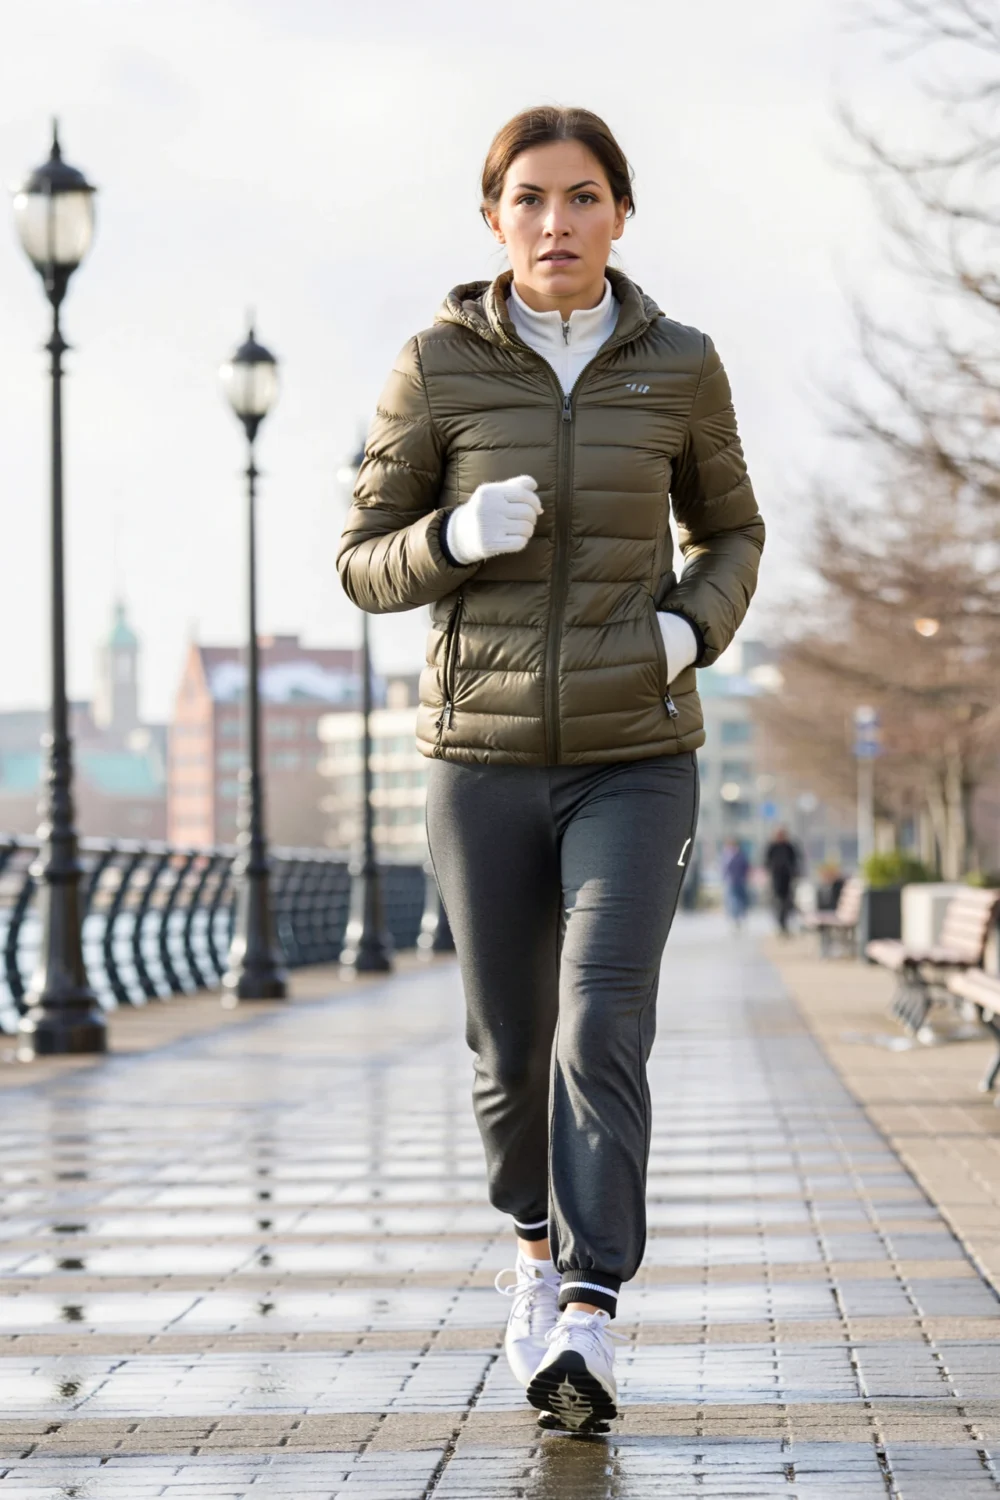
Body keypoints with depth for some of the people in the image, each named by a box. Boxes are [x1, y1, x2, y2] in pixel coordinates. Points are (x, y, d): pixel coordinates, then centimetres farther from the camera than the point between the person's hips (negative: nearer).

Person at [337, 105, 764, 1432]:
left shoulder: (679, 367, 0)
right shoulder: (439, 365, -2)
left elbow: (731, 533, 15)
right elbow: (366, 563, 3)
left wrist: (692, 626, -6)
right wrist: (456, 538, -19)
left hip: (635, 761, -1)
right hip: (486, 759, 1)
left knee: (603, 1033, -18)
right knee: (512, 1054, 11)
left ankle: (587, 1330, -20)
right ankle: (540, 1243, 40)